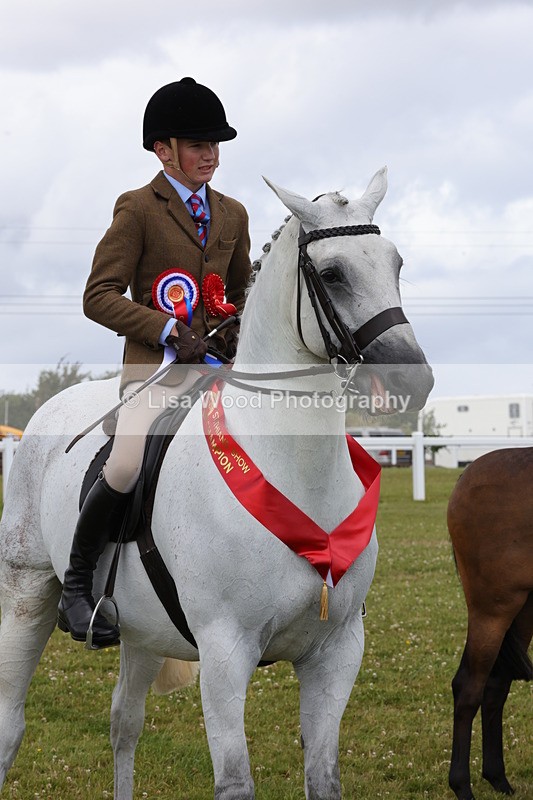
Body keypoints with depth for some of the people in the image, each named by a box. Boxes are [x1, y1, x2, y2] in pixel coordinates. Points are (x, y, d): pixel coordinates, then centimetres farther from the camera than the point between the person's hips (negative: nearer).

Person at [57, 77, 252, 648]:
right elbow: (99, 296, -6)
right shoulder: (137, 209, 1)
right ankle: (76, 585, -8)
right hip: (156, 367, -6)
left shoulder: (232, 214, 18)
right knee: (126, 466, -29)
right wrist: (168, 331, -18)